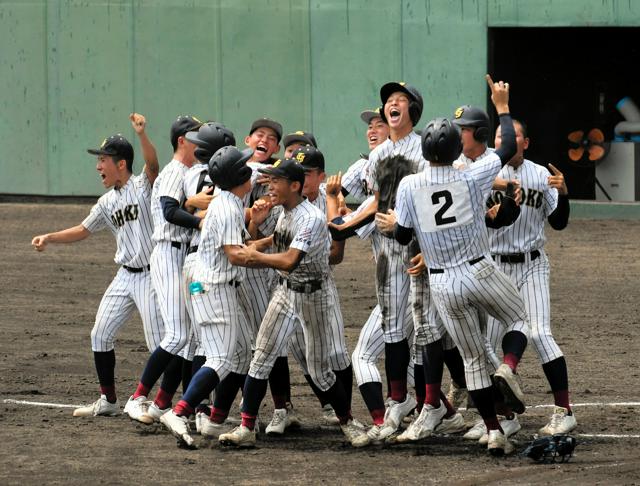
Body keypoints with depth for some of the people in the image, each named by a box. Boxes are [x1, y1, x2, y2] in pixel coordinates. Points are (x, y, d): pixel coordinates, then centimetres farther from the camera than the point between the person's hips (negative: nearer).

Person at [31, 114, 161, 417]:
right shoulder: (107, 203, 12)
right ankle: (108, 401, 21)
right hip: (125, 276, 8)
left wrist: (141, 135, -47)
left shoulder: (143, 185, -10)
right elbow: (83, 231, 22)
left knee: (160, 344, -10)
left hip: (151, 275, -8)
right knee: (100, 335, 10)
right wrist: (49, 238, 10)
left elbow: (153, 164, -30)